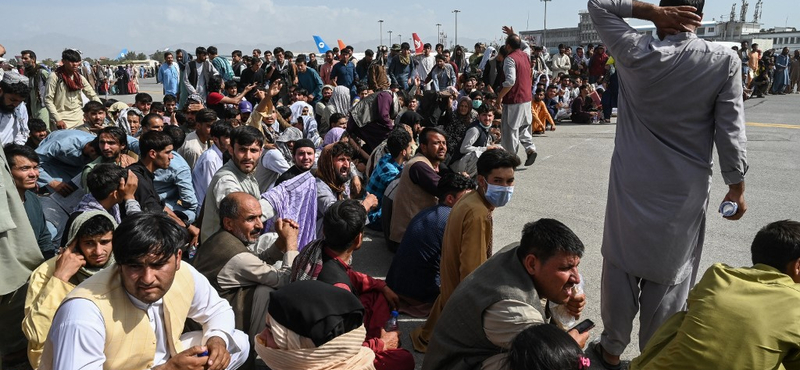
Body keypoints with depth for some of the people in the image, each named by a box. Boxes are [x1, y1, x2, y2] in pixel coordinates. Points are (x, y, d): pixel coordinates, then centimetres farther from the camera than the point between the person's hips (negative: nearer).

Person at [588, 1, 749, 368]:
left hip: (632, 185, 0)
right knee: (668, 277, 11)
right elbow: (730, 131, -6)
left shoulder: (634, 52, -8)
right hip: (684, 190, 0)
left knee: (621, 268, 13)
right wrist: (736, 186, 5)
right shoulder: (725, 61, -8)